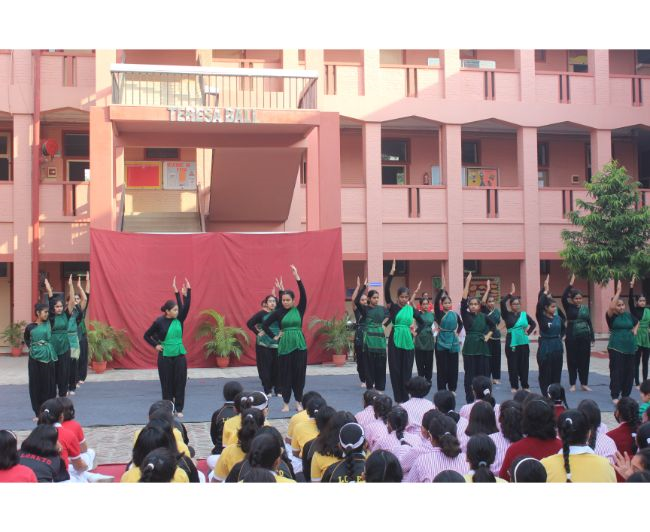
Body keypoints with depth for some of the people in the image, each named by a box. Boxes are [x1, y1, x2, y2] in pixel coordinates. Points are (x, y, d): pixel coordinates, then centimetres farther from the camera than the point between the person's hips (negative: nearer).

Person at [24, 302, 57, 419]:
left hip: (48, 358, 1)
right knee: (36, 384, 3)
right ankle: (38, 412, 12)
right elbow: (26, 339, 18)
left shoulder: (48, 323, 2)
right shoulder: (30, 327, 2)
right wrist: (31, 347, 10)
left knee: (49, 384, 3)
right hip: (35, 358, -1)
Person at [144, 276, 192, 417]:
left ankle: (179, 409, 14)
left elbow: (186, 307, -15)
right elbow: (147, 335, 3)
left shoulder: (179, 319, 0)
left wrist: (187, 291, -23)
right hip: (165, 356, -2)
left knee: (180, 383, 4)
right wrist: (155, 345, -7)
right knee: (167, 384, 6)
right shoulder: (159, 322, -7)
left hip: (179, 355, 2)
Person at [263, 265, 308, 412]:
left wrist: (297, 277, -17)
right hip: (284, 345, 0)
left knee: (299, 374, 4)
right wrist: (274, 337, 2)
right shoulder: (278, 312, 1)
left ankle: (299, 402, 15)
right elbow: (265, 325, 7)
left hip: (299, 345, 0)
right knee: (285, 375, 3)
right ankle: (286, 403, 13)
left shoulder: (299, 310, 2)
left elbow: (304, 295, -12)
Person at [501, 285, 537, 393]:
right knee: (513, 365, 2)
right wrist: (510, 294, -18)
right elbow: (502, 302, -17)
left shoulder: (524, 314, 7)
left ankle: (525, 386, 17)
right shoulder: (507, 315, -3)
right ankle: (514, 386, 12)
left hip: (524, 343, 2)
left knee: (524, 365, 7)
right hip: (511, 343, -2)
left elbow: (533, 323, 19)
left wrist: (528, 332, 5)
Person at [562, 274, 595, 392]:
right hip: (572, 338, -3)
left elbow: (589, 322, 10)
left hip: (584, 338, 3)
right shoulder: (569, 307, -1)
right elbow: (563, 297, -20)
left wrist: (592, 337, 6)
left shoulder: (585, 308, 8)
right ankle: (572, 384, 12)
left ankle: (584, 384, 16)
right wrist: (570, 284, -23)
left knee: (584, 360, 6)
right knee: (572, 360, 3)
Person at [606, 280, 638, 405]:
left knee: (629, 371, 8)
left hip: (630, 347, 5)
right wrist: (618, 291, -24)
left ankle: (626, 395, 21)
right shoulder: (611, 316, -6)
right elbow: (611, 307, -27)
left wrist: (635, 330, 8)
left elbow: (637, 322, 29)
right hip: (616, 347, -5)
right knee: (616, 371, -5)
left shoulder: (628, 315, 8)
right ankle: (615, 396, 1)